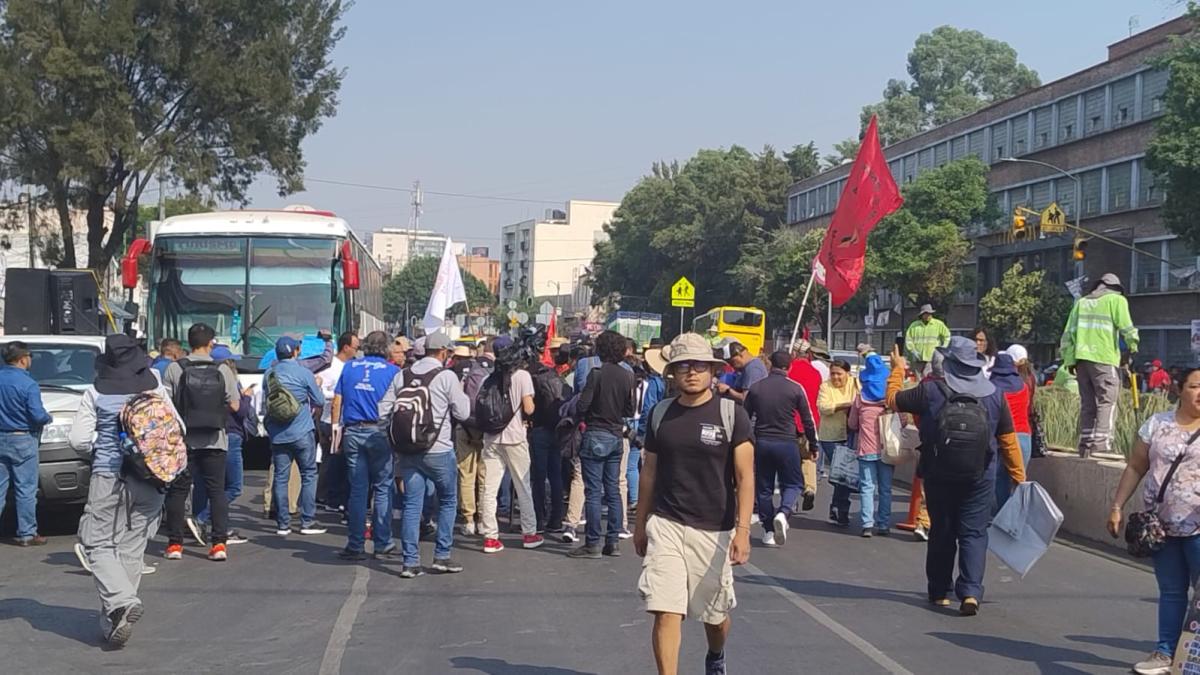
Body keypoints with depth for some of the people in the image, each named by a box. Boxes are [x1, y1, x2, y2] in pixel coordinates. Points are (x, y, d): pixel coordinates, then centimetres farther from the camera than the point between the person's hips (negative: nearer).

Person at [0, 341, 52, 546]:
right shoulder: (28, 384, -16)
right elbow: (38, 415, -19)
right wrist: (48, 418, 2)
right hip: (22, 440, -6)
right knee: (25, 490, 2)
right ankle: (26, 534, 6)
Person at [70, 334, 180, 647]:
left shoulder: (95, 394, -3)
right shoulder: (157, 389, 3)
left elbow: (78, 440, -5)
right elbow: (179, 430, 4)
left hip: (108, 477, -3)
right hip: (149, 480, 3)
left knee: (98, 544, 4)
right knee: (132, 548, 10)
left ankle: (122, 601, -19)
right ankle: (113, 620, 13)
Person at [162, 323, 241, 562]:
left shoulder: (174, 369, -6)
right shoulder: (222, 371, -3)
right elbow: (234, 405, -2)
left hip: (183, 440, 0)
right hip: (215, 441, 1)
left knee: (178, 491, 9)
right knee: (217, 490, 6)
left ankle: (175, 543, 10)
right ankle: (219, 542, 1)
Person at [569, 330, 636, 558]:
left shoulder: (597, 374, -14)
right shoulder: (627, 376, 3)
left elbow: (582, 405, -17)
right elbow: (630, 411, 8)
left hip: (595, 436, -6)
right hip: (617, 436, 6)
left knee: (593, 492, -2)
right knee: (613, 490, 11)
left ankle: (592, 544, -1)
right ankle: (613, 541, 14)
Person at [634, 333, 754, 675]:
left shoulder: (732, 414, -5)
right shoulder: (660, 413, 4)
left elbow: (744, 477, -8)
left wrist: (742, 529, -16)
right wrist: (641, 523, 17)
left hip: (714, 530, -1)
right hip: (665, 525, 1)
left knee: (714, 614, 15)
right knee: (666, 612, -10)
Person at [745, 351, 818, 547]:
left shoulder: (755, 388, 3)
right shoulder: (795, 389, -4)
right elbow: (808, 420, 1)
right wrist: (813, 444, 12)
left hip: (762, 443, 2)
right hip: (787, 443, -2)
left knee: (764, 487, 11)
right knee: (793, 484, 10)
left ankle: (768, 531, 12)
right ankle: (784, 513, -18)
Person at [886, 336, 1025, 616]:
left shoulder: (930, 391, -9)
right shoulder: (994, 395, -2)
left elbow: (893, 400, 5)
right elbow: (1008, 440, 3)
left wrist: (897, 370, 21)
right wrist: (1018, 475, 11)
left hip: (938, 475, 0)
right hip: (980, 477, 0)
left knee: (941, 532, 13)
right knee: (974, 533, 3)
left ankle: (940, 591, 22)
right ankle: (971, 592, -11)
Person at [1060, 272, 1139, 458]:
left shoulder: (1081, 302, 21)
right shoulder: (1116, 300, 4)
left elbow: (1068, 333, 16)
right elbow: (1125, 326, -8)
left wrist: (1069, 360, 17)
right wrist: (1133, 345, 6)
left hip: (1081, 358, 6)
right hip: (1104, 359, -6)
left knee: (1087, 404, 10)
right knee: (1107, 402, -5)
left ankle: (1085, 444, 10)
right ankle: (1100, 443, -15)